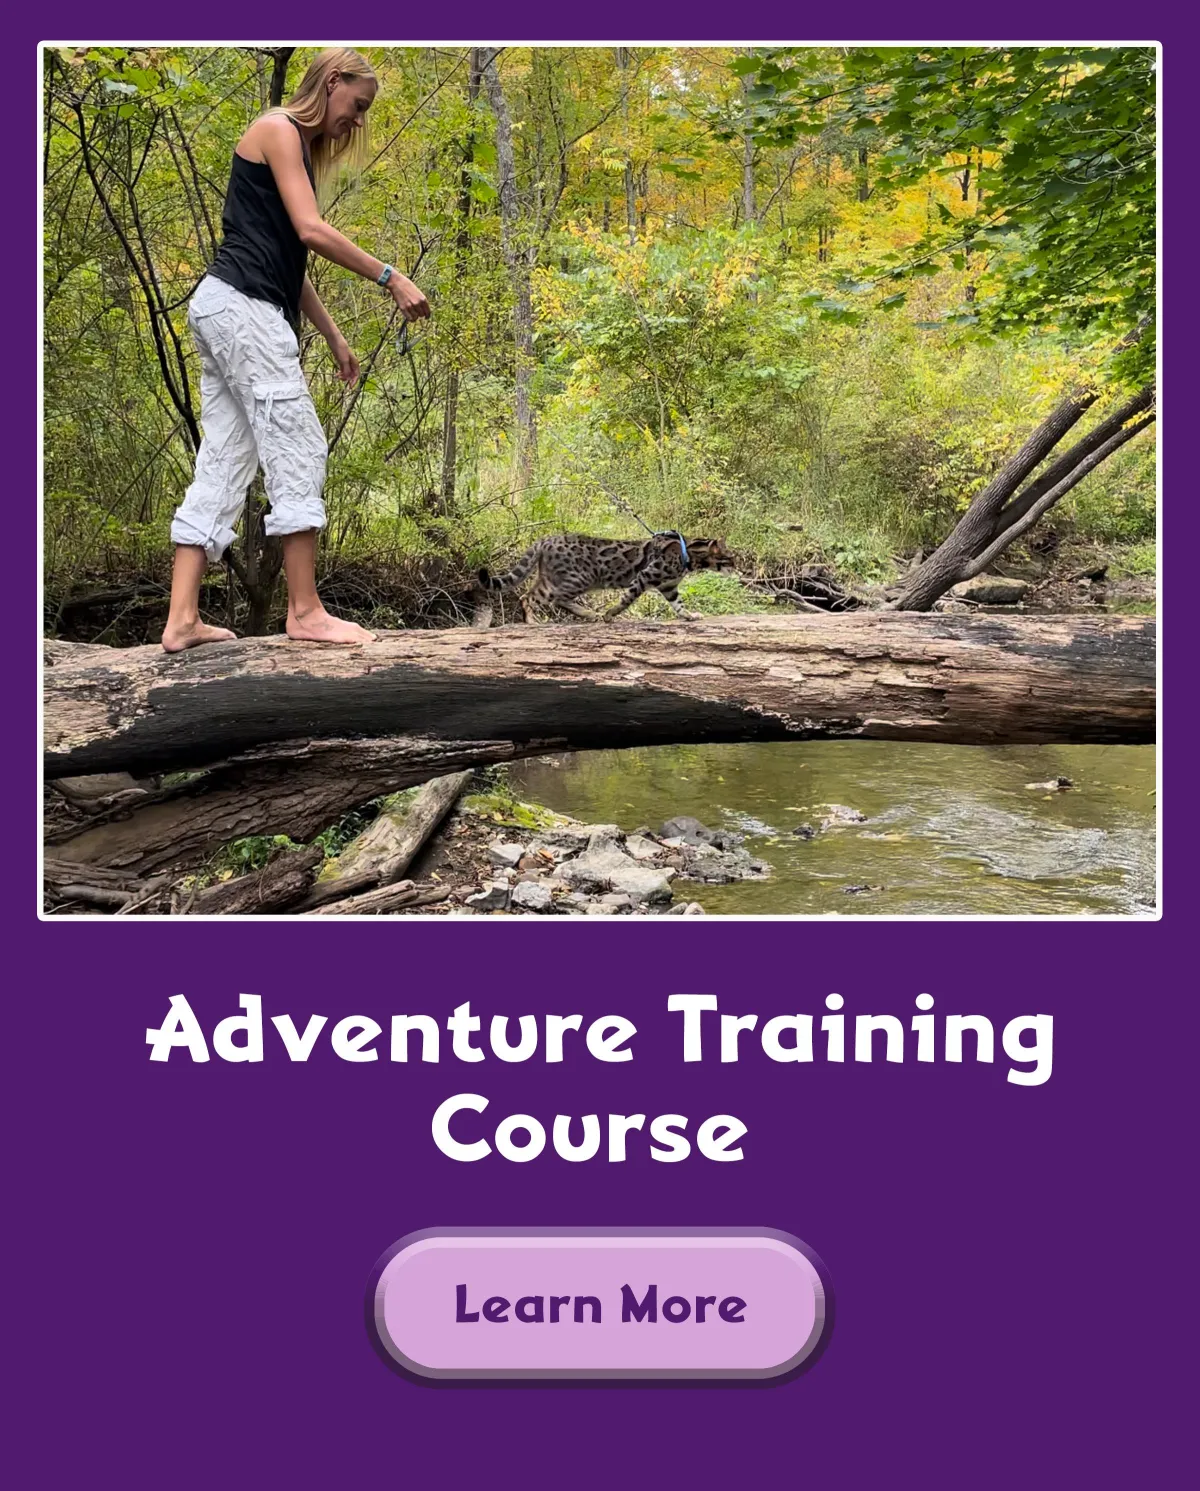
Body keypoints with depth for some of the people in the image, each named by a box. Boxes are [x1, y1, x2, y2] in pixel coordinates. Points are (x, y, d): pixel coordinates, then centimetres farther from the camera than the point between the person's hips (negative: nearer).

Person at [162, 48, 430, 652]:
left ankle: (182, 620, -1)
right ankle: (305, 611, -8)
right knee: (298, 449, -10)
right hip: (241, 304, -9)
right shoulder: (277, 130, -3)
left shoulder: (301, 150, 25)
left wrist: (334, 336, 23)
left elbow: (289, 261, 24)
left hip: (227, 310, 10)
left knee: (223, 464, 2)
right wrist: (390, 278, -12)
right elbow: (311, 231, -14)